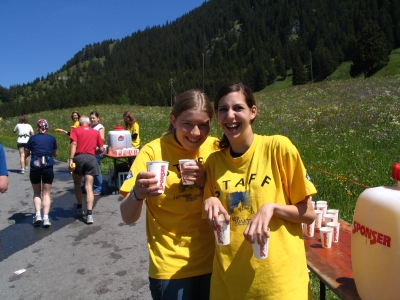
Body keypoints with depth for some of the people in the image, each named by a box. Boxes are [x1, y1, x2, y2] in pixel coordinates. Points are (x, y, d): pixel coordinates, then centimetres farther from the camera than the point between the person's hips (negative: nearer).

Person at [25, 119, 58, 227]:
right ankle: (46, 218, -2)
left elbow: (26, 153, 8)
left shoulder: (32, 138, 3)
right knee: (46, 193, 8)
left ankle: (38, 215, 1)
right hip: (48, 167, 0)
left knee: (37, 193, 16)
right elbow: (55, 154, 12)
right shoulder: (52, 138, 4)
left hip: (35, 168, 0)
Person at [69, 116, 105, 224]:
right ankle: (89, 214, -10)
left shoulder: (75, 130, 8)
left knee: (77, 184, 21)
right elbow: (102, 149, 12)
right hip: (91, 159, 1)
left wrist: (71, 159, -16)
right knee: (89, 187, -1)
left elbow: (74, 144, -9)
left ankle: (79, 207, 31)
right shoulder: (96, 132, 15)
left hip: (79, 158, -1)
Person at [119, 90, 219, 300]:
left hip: (213, 260, 3)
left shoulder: (215, 148, -7)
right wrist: (137, 195, -37)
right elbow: (128, 218, -16)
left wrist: (206, 181, -19)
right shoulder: (153, 152, -15)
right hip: (171, 267, -3)